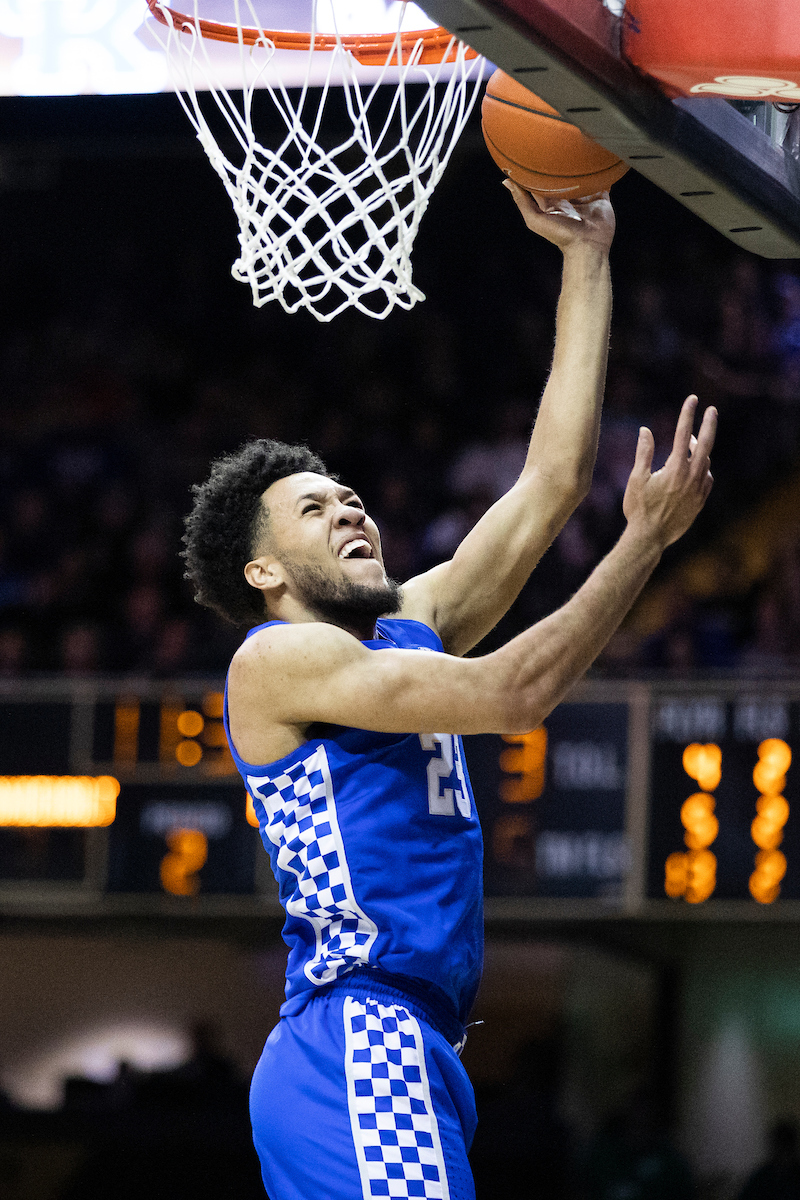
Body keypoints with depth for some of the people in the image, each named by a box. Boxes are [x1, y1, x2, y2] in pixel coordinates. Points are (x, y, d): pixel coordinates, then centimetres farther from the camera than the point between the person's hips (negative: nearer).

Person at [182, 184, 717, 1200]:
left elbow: (551, 479, 16)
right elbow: (510, 694, -14)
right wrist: (647, 538, -10)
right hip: (360, 1048, -10)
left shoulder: (412, 626, 20)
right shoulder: (277, 660, -4)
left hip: (411, 1046, 10)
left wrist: (586, 259, 14)